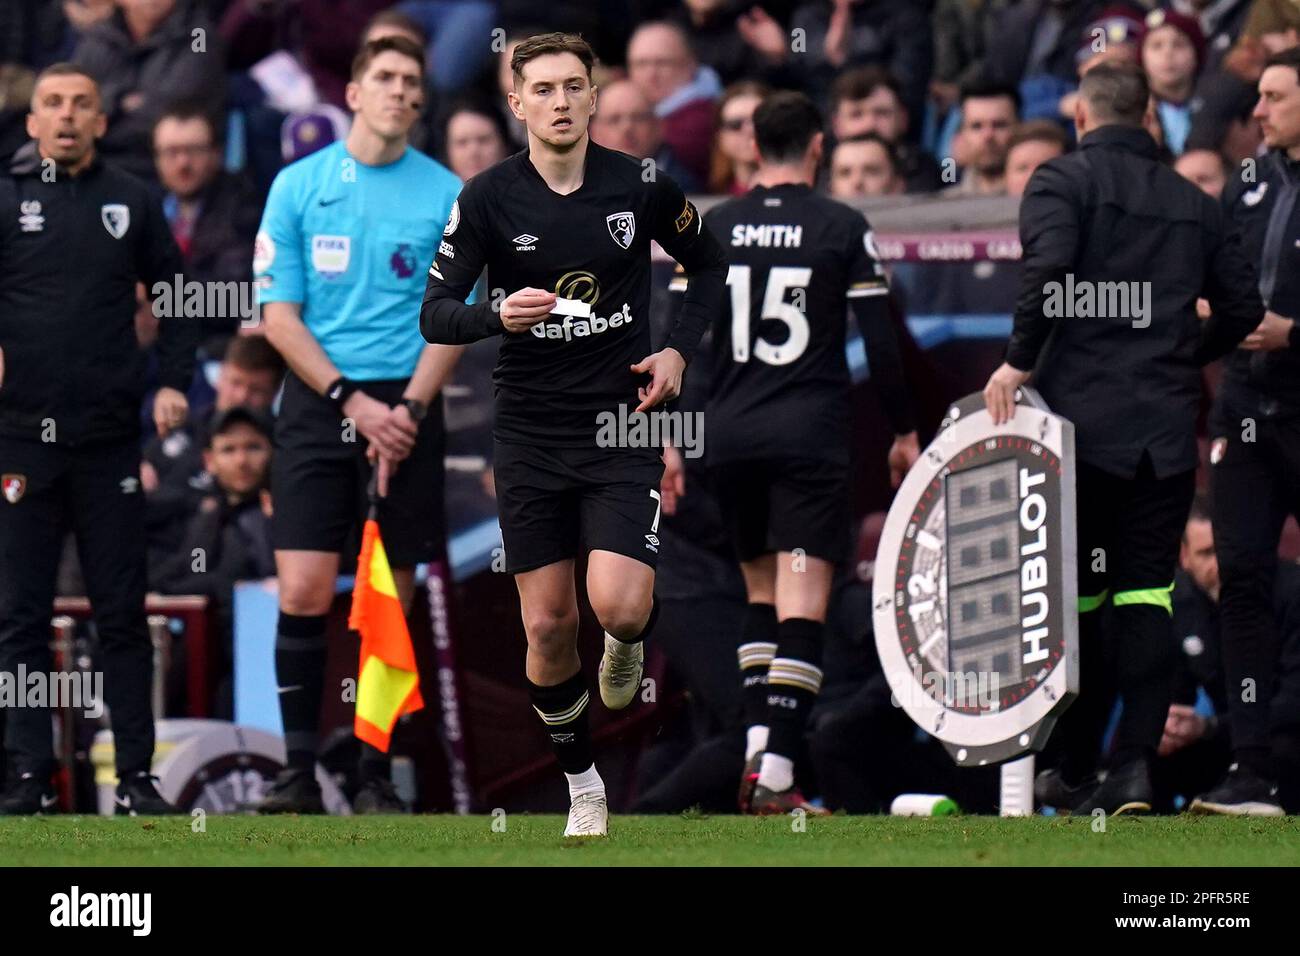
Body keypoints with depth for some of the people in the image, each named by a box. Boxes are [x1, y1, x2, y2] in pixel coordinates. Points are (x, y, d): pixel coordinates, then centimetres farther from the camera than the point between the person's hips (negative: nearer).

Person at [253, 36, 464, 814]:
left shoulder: (447, 195, 5)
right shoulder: (299, 186, 4)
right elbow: (279, 313, 2)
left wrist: (409, 408, -9)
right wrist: (352, 399, -8)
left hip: (406, 407, 0)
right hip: (318, 401, 0)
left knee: (390, 600, 0)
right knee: (303, 592, -10)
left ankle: (376, 774, 6)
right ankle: (300, 772, -4)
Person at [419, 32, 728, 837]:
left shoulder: (642, 187, -5)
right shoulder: (488, 198, -6)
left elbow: (709, 264, 13)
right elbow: (435, 315, -7)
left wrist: (680, 349, -2)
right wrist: (498, 316, -27)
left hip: (622, 426, -1)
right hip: (530, 432, 1)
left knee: (618, 605, -19)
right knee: (548, 626, 2)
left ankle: (632, 644, 19)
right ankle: (583, 787, 21)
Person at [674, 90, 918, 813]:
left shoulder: (711, 230, 5)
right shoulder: (844, 229, -2)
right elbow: (882, 342, -1)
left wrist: (673, 439, 12)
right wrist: (905, 433, 9)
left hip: (730, 434, 4)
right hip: (812, 435, -4)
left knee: (762, 591, 20)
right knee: (802, 608, -7)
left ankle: (758, 742, 7)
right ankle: (776, 776, -17)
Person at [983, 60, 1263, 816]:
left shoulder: (1065, 179, -2)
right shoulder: (1194, 203, 13)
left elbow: (1048, 270, -18)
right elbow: (1244, 306, 14)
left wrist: (1020, 360, -11)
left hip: (1083, 414, -3)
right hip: (1168, 427, 3)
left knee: (1074, 594, 8)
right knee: (1147, 592, 3)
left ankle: (1076, 769, 13)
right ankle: (1136, 764, -12)